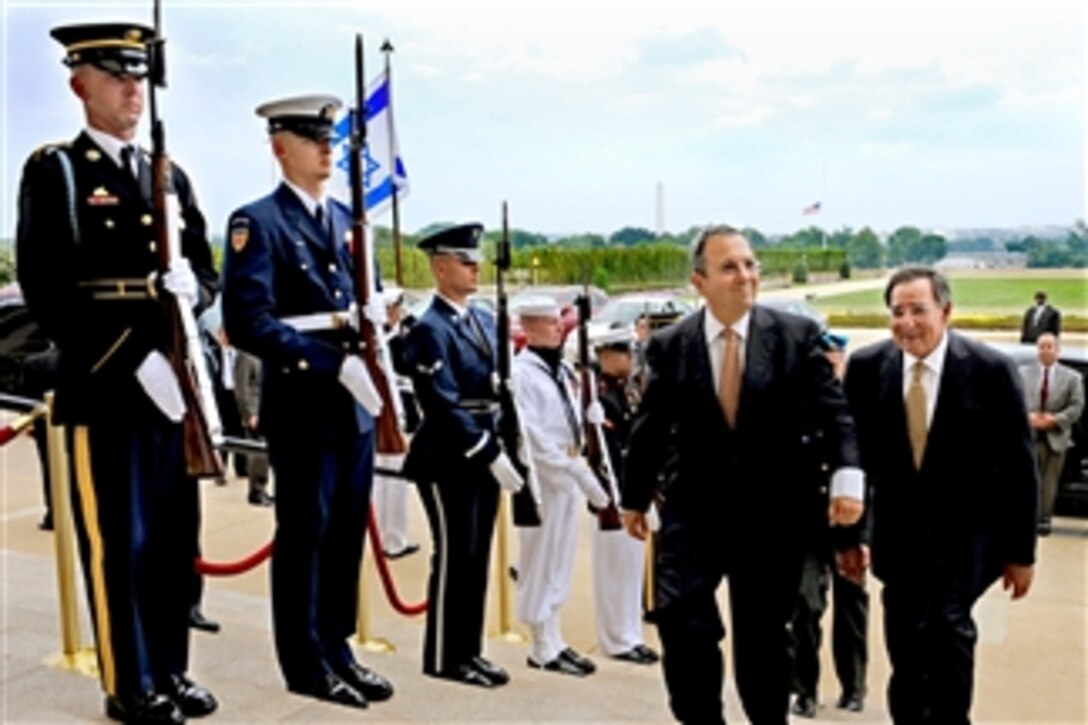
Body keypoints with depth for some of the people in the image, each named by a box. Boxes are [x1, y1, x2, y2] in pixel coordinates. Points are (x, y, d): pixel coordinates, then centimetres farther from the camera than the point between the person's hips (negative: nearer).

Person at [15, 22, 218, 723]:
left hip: (176, 383, 6)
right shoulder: (54, 171, -1)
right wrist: (134, 361, -18)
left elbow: (207, 275, 14)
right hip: (103, 386, -5)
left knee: (175, 537, 11)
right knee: (118, 542, 1)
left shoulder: (171, 176, 16)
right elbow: (47, 289, -11)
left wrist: (190, 287, -11)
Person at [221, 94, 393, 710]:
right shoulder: (257, 222, -7)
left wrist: (368, 317, -2)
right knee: (305, 532, 4)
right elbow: (249, 322, -18)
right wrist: (333, 360, -22)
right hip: (302, 403, -7)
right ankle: (306, 663, 17)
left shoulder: (347, 219, 16)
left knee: (348, 530, 12)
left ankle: (336, 647, 26)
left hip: (356, 400, 7)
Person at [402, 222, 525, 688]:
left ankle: (469, 651, 25)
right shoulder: (429, 330, -13)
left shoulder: (485, 320, 12)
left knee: (477, 556, 13)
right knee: (454, 556, 0)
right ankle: (444, 657, 14)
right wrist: (492, 454, -23)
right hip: (448, 461, -8)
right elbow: (445, 407, -20)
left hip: (484, 454, 8)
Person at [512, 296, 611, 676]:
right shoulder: (520, 372, -13)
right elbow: (530, 435, -18)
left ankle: (553, 640, 24)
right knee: (541, 563, 1)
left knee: (560, 562, 14)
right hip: (541, 476, -8)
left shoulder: (562, 369, 14)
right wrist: (573, 467, -20)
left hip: (568, 474, 8)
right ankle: (544, 648, 11)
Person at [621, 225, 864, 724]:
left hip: (773, 509, 0)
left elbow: (833, 412, -5)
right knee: (681, 621, -9)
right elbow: (650, 428, 6)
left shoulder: (796, 335, -3)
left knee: (763, 635, 12)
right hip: (694, 511, 0)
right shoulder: (669, 346, -1)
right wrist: (634, 497, 14)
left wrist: (847, 476, -22)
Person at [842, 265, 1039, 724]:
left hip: (964, 534, -2)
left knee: (947, 623, -16)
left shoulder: (991, 370, -11)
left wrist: (1021, 550, -2)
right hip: (898, 532, 3)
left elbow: (1019, 467, -5)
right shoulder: (867, 367, -6)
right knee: (905, 651, 9)